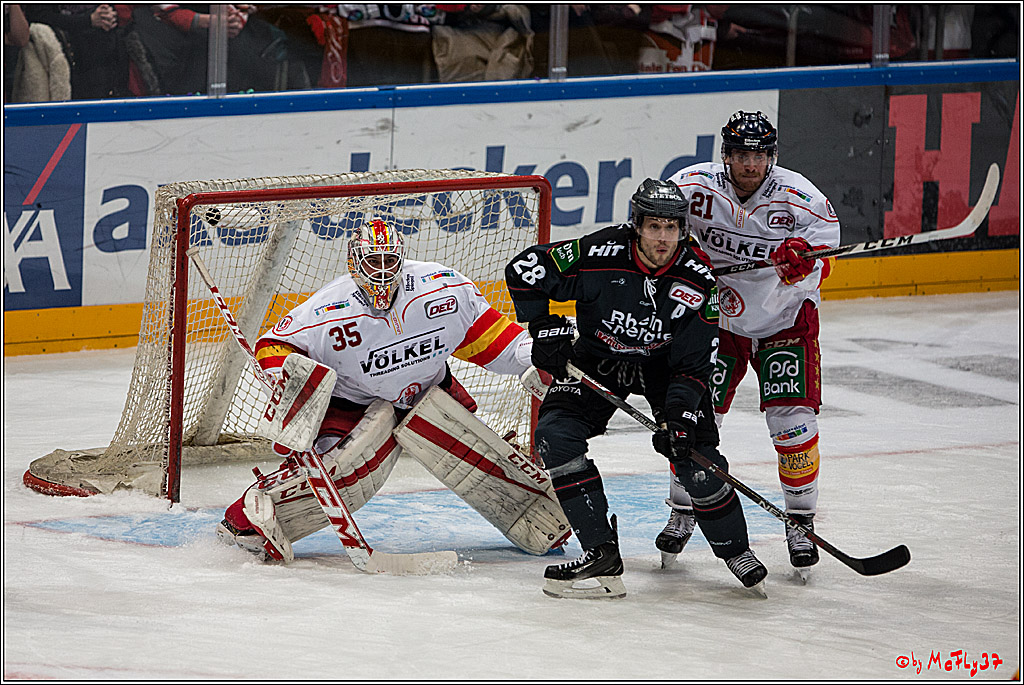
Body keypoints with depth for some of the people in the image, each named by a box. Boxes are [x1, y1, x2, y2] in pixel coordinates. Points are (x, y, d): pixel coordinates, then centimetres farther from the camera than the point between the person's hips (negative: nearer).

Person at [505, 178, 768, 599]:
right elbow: (524, 269, -17)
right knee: (556, 434, -22)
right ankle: (601, 553, -19)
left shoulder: (697, 281, -22)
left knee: (694, 453, -15)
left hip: (663, 365, 0)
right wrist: (545, 328, -20)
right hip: (597, 359, 0)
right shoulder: (599, 256, -28)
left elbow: (694, 363, -17)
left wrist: (679, 415, -30)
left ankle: (734, 549, 12)